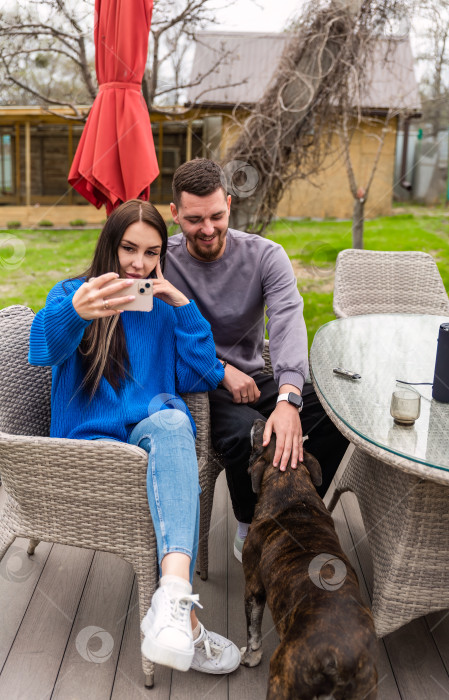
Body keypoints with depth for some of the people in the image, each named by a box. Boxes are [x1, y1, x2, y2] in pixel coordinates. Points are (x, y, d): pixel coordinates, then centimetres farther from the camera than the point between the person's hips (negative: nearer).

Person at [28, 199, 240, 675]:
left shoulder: (165, 306, 16)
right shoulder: (73, 293, 5)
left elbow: (201, 378, 6)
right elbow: (41, 349, -19)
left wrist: (183, 306, -2)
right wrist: (75, 311, -43)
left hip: (158, 435, 3)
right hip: (91, 443, -3)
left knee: (171, 421, -35)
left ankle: (172, 601, -50)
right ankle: (183, 621, -35)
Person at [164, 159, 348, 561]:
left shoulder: (265, 256, -7)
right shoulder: (163, 261, -7)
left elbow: (288, 321, -23)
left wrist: (288, 399, -39)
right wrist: (221, 370, -19)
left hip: (255, 378, 3)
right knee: (246, 431, -34)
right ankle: (250, 532, -2)